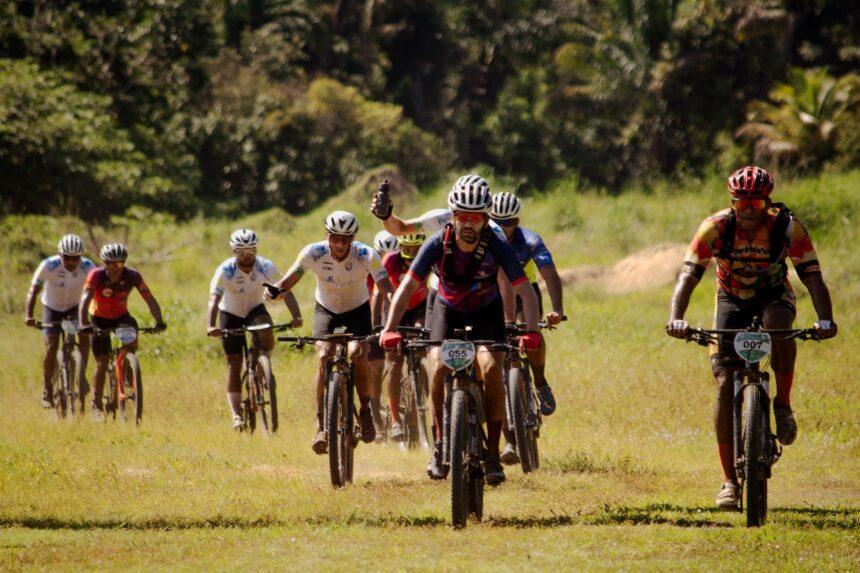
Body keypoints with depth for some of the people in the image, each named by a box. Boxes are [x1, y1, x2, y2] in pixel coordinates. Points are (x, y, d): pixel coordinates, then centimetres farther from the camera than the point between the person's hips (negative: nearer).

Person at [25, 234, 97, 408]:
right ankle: (47, 390, 3)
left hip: (74, 307, 1)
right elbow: (34, 290, -32)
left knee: (84, 334, -23)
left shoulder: (88, 267, -26)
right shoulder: (48, 266, -30)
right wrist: (28, 315, -45)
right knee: (51, 347, -13)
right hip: (52, 308, -1)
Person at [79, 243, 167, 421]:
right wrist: (83, 324, -52)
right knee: (102, 363, -8)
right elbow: (85, 300, -36)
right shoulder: (96, 276, -27)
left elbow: (149, 299, -25)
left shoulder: (132, 276, -22)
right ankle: (97, 405, 8)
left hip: (121, 316, 2)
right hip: (100, 319, -2)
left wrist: (159, 321, -41)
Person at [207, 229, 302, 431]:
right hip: (231, 314, -1)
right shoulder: (225, 271, -27)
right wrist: (211, 326, -54)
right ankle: (236, 415, -2)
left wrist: (296, 316, -44)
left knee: (266, 330, -34)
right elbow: (214, 298, -37)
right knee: (234, 364, -5)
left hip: (255, 310, 1)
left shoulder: (266, 267, -22)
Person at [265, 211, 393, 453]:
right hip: (326, 309, 1)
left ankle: (365, 413, -1)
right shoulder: (313, 253, -25)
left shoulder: (366, 256, -28)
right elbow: (289, 280, -21)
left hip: (357, 309, -1)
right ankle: (321, 424, -15)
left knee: (358, 356, -25)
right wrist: (276, 289, -45)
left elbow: (387, 290, -34)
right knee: (324, 356, -23)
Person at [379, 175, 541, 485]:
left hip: (486, 311, -1)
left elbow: (525, 290, -31)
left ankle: (493, 455, -15)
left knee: (491, 370, -23)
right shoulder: (438, 244, -26)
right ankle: (441, 445, -6)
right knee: (438, 368, -23)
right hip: (448, 309, 1)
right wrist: (390, 329, -42)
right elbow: (407, 286, -29)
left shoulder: (497, 246, -27)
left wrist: (532, 331, -46)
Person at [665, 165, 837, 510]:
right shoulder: (716, 227, -24)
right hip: (732, 298, 1)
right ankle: (729, 480, -7)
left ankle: (783, 403, -15)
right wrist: (676, 318, -47)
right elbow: (688, 275, -30)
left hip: (773, 294, -1)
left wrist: (825, 319, -46)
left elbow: (812, 276, -29)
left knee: (778, 324, -38)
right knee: (725, 384, -13)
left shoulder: (787, 227, -25)